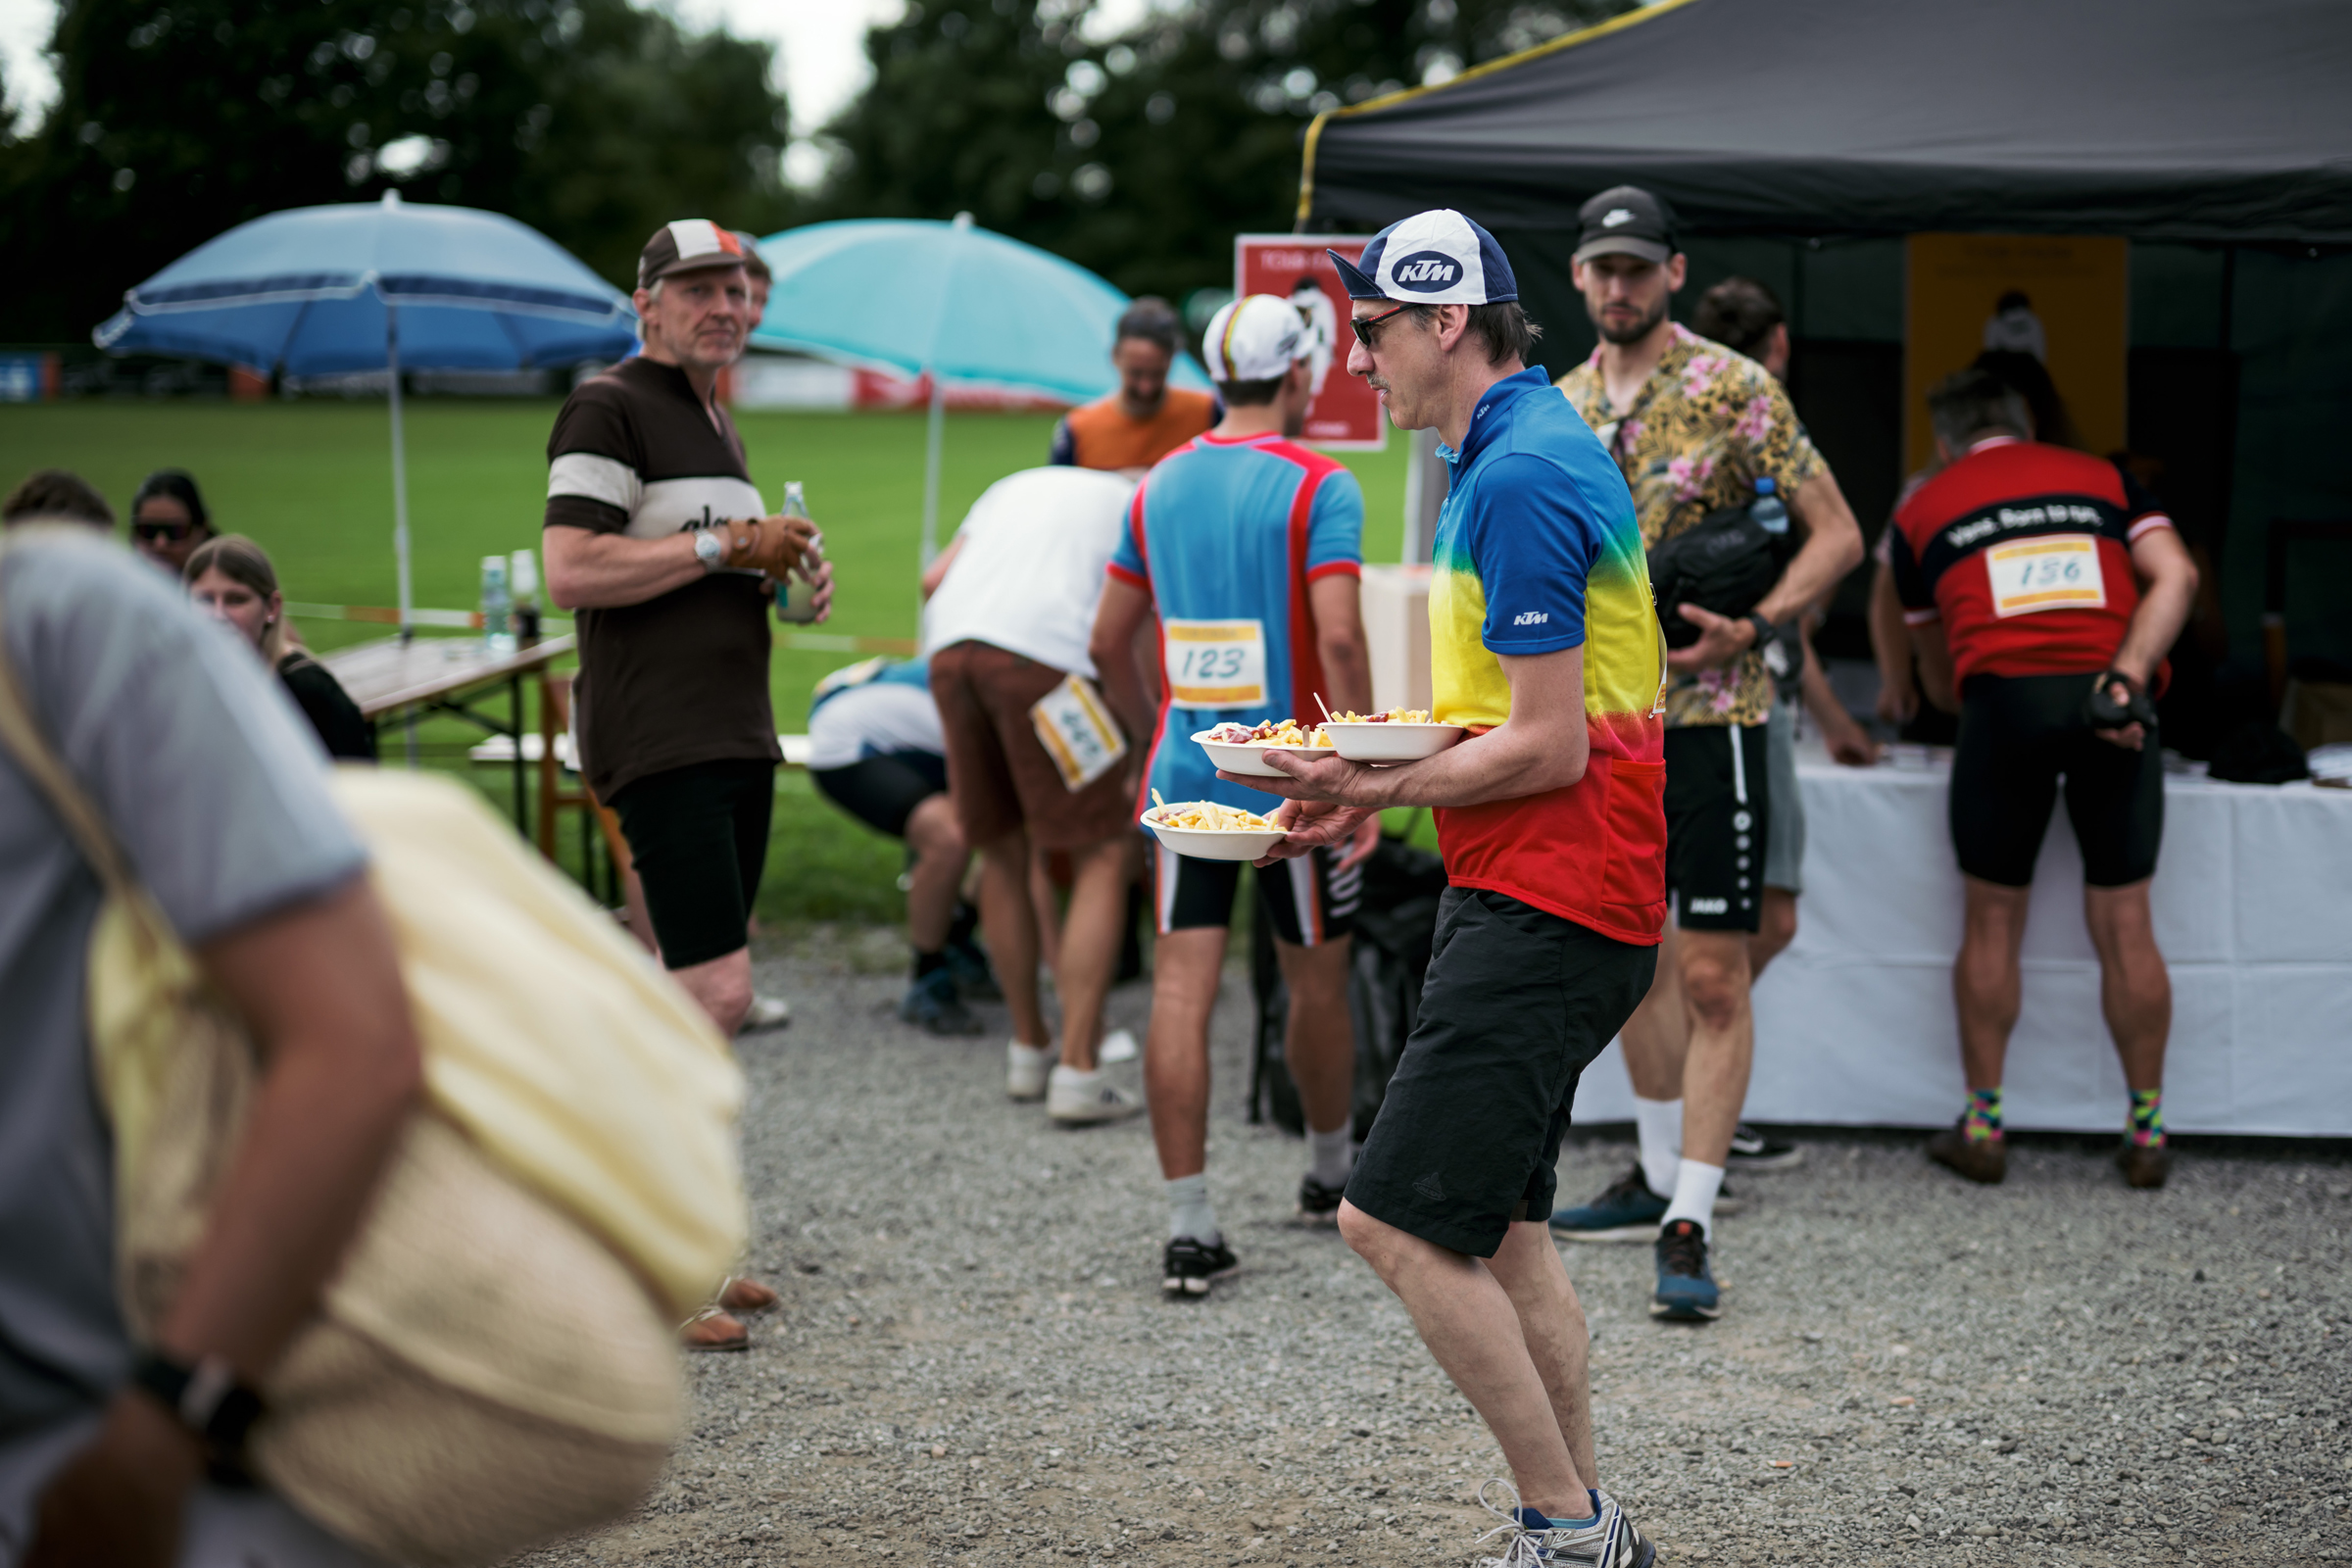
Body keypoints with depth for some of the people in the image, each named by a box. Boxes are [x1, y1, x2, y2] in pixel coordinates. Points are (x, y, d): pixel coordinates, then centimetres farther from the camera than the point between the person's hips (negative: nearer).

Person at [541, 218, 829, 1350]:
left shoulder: (718, 424, 22)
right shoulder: (608, 408, -7)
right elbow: (572, 571, -18)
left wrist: (786, 575, 13)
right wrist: (725, 546, -15)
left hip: (738, 736, 9)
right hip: (658, 738, -9)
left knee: (698, 995, 11)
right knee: (716, 991, -16)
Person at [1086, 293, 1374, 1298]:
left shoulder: (1160, 484, 8)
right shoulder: (1318, 487, -8)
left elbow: (1109, 641, 12)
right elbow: (1338, 638, -19)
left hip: (1183, 774, 4)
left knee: (1181, 990, -2)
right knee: (1316, 981, 16)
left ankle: (1189, 1228, -6)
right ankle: (1331, 1172, 35)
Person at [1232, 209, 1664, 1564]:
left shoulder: (1518, 479, -17)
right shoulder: (1539, 448, 16)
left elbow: (1549, 749, -20)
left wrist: (1378, 792, -13)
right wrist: (1381, 769, 12)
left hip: (1544, 906, -11)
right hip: (1536, 900, 11)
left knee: (1399, 1222, -12)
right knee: (1498, 1224, 15)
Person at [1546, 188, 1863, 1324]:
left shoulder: (1733, 390, -7)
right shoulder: (1558, 408, 10)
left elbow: (1837, 534, -7)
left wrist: (1752, 629, -20)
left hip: (1707, 712, -6)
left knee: (1713, 974, -7)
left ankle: (1690, 1228, -6)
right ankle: (1661, 1173, 31)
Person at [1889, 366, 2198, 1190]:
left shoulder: (1923, 511, 22)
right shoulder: (2102, 478, 22)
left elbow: (1938, 679, 29)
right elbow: (2175, 574, 2)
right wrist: (2125, 677, -7)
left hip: (2004, 694, -1)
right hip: (2112, 707, 1)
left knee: (1992, 921, 13)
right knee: (2124, 926, 8)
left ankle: (1983, 1126, 17)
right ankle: (2148, 1131, 15)